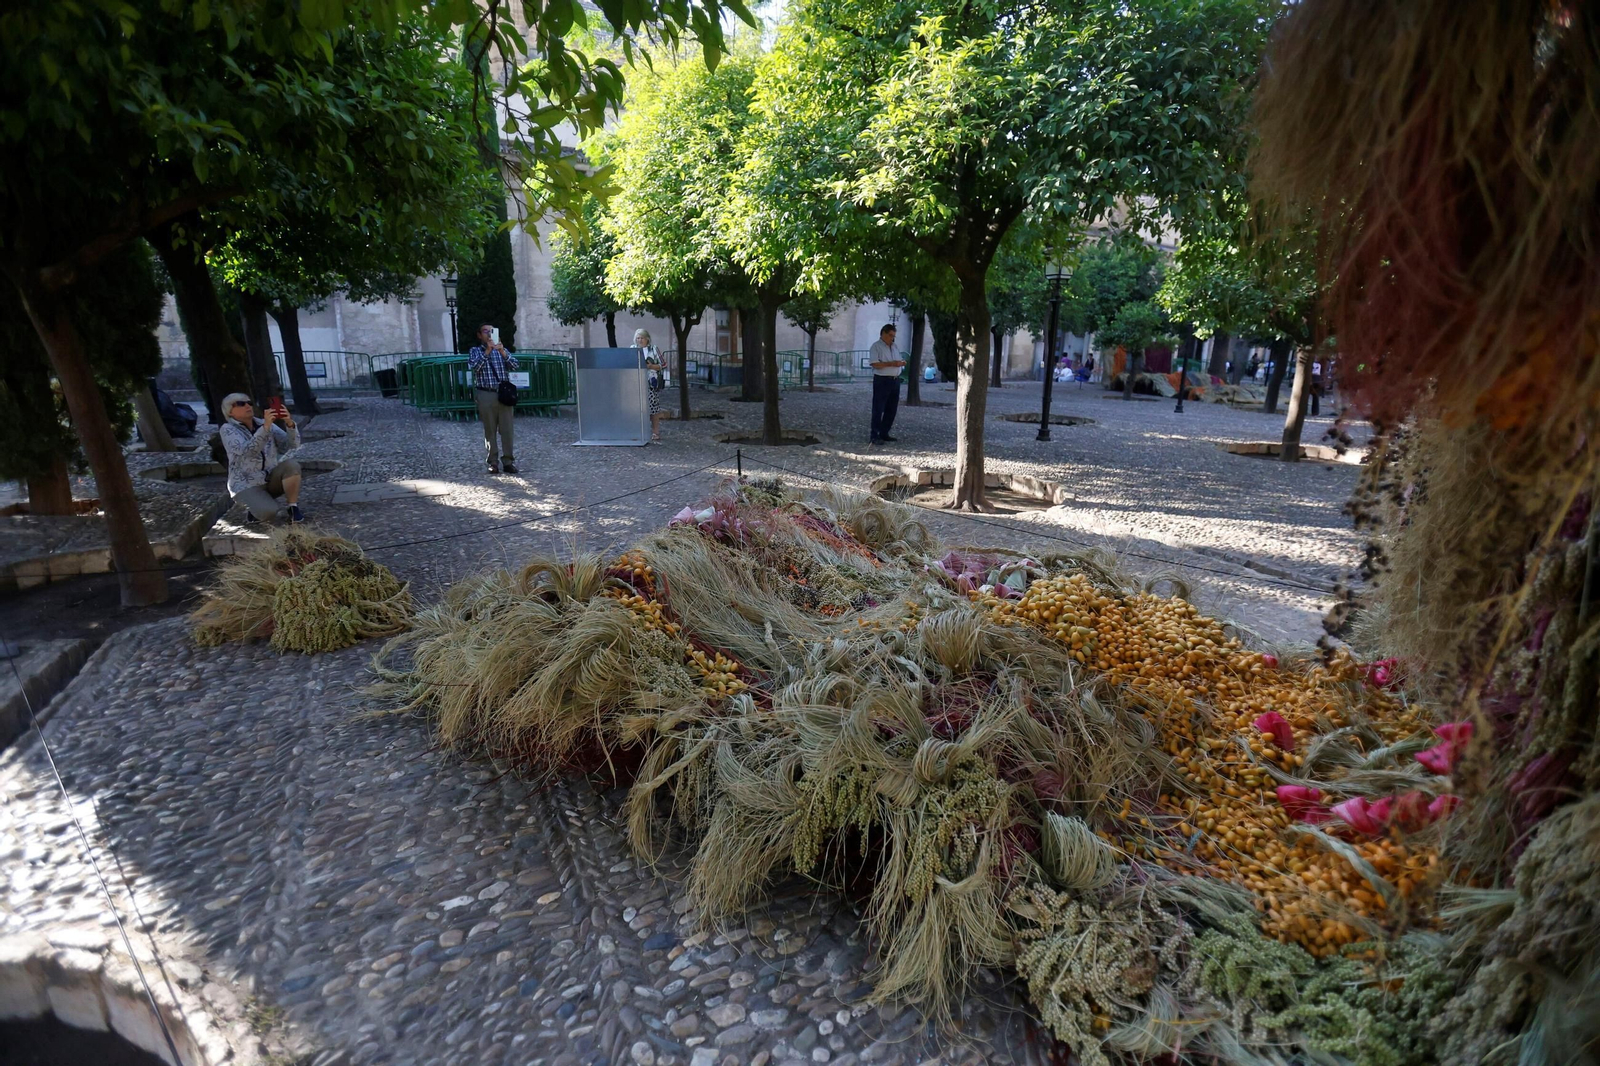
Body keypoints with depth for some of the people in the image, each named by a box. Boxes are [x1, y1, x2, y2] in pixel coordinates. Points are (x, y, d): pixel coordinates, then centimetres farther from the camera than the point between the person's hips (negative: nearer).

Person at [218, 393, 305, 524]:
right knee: (269, 511, -30)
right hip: (247, 485, -4)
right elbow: (246, 451, -28)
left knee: (291, 465, -27)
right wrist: (265, 427, -40)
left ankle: (292, 507, -12)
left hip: (270, 479, 4)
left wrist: (290, 424, -28)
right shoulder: (227, 429, -9)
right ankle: (256, 509, 7)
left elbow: (291, 445, -9)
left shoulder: (265, 424, 3)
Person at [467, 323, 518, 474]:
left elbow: (514, 365, -1)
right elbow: (474, 366, -10)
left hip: (504, 394, 2)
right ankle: (493, 462, 6)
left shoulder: (502, 350, 15)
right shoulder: (475, 351, 9)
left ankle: (508, 462, 2)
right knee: (490, 431, 1)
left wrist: (502, 351, -17)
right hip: (486, 395, -2)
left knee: (508, 430, -2)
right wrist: (487, 351, -18)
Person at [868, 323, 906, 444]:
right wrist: (891, 364, -24)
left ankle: (884, 434, 20)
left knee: (891, 409, 11)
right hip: (882, 381, -8)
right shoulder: (876, 346, -6)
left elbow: (897, 361, 24)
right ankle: (875, 436, -3)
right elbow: (875, 364, -18)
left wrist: (901, 363, 1)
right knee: (878, 409, -5)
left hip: (895, 381, 8)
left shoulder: (894, 346, 17)